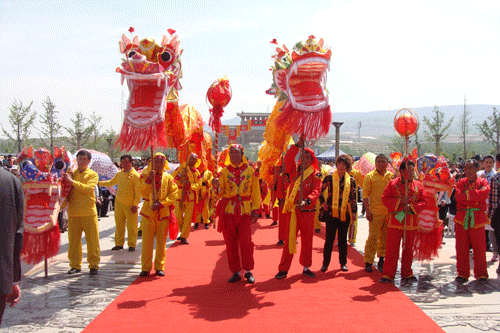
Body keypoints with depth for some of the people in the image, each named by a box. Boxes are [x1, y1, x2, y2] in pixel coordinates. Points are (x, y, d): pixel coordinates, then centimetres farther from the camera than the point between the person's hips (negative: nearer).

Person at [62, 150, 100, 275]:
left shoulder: (93, 174, 4)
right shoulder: (71, 174, 14)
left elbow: (88, 188, -14)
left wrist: (73, 182, -18)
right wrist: (64, 201, 3)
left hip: (89, 212, -3)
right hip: (73, 212, 3)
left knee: (92, 240, -2)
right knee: (73, 240, 6)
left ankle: (94, 265, 8)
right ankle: (75, 265, 17)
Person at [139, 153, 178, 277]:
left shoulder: (168, 178, 4)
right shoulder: (147, 176, 6)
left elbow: (173, 194, -2)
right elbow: (143, 192, -4)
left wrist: (161, 204, -13)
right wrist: (149, 180, -17)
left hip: (163, 212, 0)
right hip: (148, 212, 0)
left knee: (161, 241, 5)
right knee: (147, 241, -1)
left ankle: (160, 267, 15)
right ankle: (145, 268, 7)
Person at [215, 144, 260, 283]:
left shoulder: (250, 170, 6)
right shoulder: (225, 171, 8)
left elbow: (255, 192, 8)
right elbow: (220, 193, 5)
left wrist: (255, 210, 1)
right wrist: (217, 186, -17)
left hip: (245, 211, -1)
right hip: (228, 211, 1)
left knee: (245, 242, -8)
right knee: (230, 243, 2)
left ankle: (248, 271, 8)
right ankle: (235, 272, 13)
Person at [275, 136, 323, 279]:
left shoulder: (316, 174, 1)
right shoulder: (294, 170, 6)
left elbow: (316, 191, -11)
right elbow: (288, 158, -11)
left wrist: (306, 201, -28)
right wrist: (299, 144, -17)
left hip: (308, 210, 0)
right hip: (293, 210, 0)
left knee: (307, 240, 8)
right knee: (290, 239, 0)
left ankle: (306, 267, 21)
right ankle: (283, 269, 4)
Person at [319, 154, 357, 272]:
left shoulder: (351, 180, 6)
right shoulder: (329, 177, 1)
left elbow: (353, 197, 10)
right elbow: (320, 191, 7)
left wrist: (354, 211, 7)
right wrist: (323, 202, -4)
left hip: (345, 213, 2)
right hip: (332, 212, -2)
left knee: (343, 238, 9)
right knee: (329, 238, 1)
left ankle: (343, 263, 19)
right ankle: (325, 263, 10)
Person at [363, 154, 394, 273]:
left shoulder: (391, 176, 10)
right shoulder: (370, 176, -1)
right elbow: (365, 194, -3)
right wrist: (367, 210, -11)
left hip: (389, 212, 4)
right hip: (375, 213, -4)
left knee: (385, 237, 11)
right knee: (373, 237, -3)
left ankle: (381, 260, 23)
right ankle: (368, 262, 5)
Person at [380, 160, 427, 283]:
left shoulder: (418, 185, 7)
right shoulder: (393, 184, 0)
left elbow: (423, 202, 5)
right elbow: (385, 199, -4)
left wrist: (411, 206, -12)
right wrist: (399, 201, -16)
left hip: (412, 221, 3)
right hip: (395, 221, -3)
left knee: (408, 248, 10)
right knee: (392, 248, -3)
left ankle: (407, 273, 22)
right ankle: (388, 274, 3)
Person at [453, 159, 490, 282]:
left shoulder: (483, 182, 7)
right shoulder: (461, 182, 10)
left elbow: (484, 195, -14)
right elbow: (458, 197, -8)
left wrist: (467, 193, -10)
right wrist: (476, 196, -12)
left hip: (477, 218, -1)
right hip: (462, 217, 1)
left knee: (479, 247, 0)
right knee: (461, 247, 1)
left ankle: (481, 274, 13)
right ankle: (462, 273, 10)